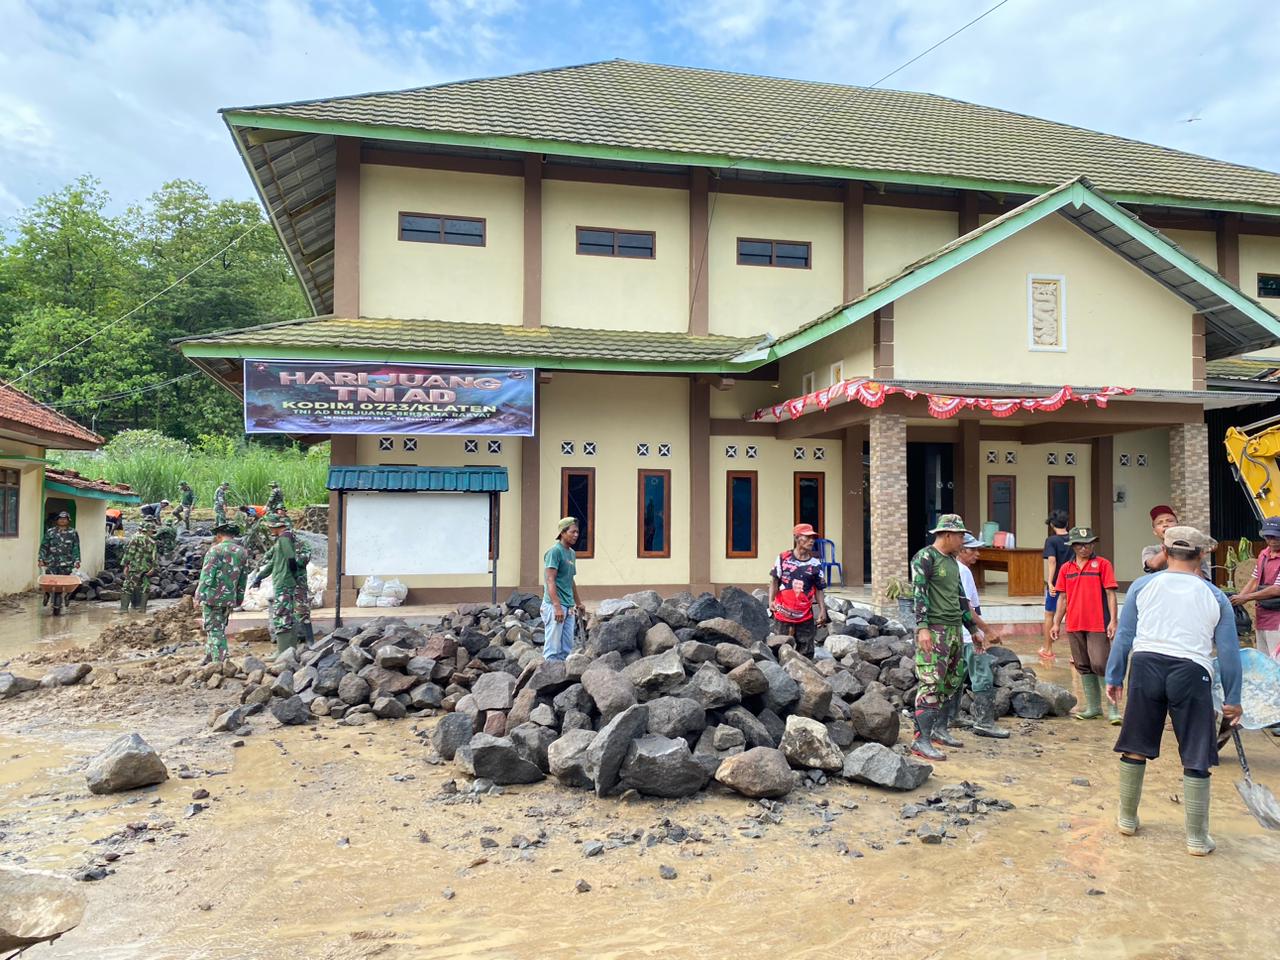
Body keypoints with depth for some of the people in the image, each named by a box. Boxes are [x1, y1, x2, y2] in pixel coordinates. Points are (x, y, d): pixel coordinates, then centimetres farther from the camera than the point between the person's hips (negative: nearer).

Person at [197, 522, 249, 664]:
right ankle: (210, 657, 26)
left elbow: (206, 575, -14)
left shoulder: (215, 550, -10)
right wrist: (238, 599, 17)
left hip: (213, 596, -5)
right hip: (230, 598, 6)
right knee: (220, 628, 18)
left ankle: (220, 661, -3)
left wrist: (199, 596, -8)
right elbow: (243, 579, 11)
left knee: (214, 630, 0)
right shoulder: (242, 553, 8)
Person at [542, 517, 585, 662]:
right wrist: (557, 606, -23)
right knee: (553, 647, -7)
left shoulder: (572, 553, 17)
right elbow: (550, 580, -17)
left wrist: (578, 603, 24)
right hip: (554, 605, -9)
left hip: (569, 606, 9)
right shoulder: (554, 551, -10)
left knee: (567, 648, 10)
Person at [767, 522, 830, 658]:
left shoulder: (815, 564, 3)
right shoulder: (783, 558, -3)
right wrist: (771, 601, -13)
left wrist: (822, 610, -2)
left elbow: (819, 590, 7)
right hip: (783, 616, -2)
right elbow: (774, 581, 0)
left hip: (805, 618, 2)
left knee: (806, 654, 6)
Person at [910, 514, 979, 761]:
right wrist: (922, 628, -23)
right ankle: (921, 739, -11)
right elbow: (919, 593, -16)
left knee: (952, 681, 12)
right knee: (931, 683, -12)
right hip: (934, 630, -9)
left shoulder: (952, 561, 18)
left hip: (954, 629, 9)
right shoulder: (925, 558, -8)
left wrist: (973, 628, 26)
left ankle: (939, 729, 24)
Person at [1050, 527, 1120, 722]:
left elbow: (1110, 594, -4)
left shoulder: (1102, 564, -1)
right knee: (1083, 667, 10)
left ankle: (1114, 708, 2)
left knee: (1101, 665, -9)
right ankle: (1093, 707, 21)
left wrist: (1113, 621, -11)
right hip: (1074, 625, 5)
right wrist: (1057, 623, 10)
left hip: (1098, 625, -5)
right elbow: (1062, 597, 14)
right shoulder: (1066, 568, 11)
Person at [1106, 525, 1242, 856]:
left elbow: (1123, 635, 6)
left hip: (1146, 666, 1)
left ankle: (1127, 819, 27)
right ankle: (1197, 838, 15)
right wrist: (1232, 699, 15)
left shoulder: (1142, 586, 8)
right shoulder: (1215, 597, 10)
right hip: (1191, 672, -1)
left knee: (1135, 748, 13)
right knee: (1196, 758, 9)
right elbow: (1229, 652, 9)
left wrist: (1114, 676, 12)